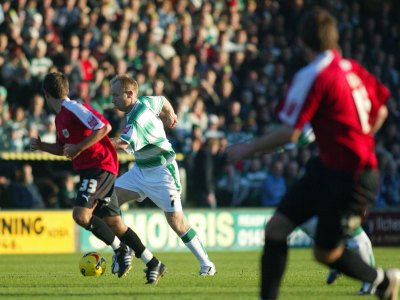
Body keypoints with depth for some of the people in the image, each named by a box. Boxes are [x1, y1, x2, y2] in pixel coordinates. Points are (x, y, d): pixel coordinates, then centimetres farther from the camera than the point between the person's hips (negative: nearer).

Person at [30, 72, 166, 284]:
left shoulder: (73, 109, -15)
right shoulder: (60, 117, 15)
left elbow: (104, 127, -25)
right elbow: (64, 149, 27)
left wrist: (78, 148, -21)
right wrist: (41, 146, 11)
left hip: (100, 167, -10)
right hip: (88, 170, 10)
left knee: (81, 215, -22)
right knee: (113, 223, 8)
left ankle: (120, 249, -6)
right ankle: (153, 264, 13)